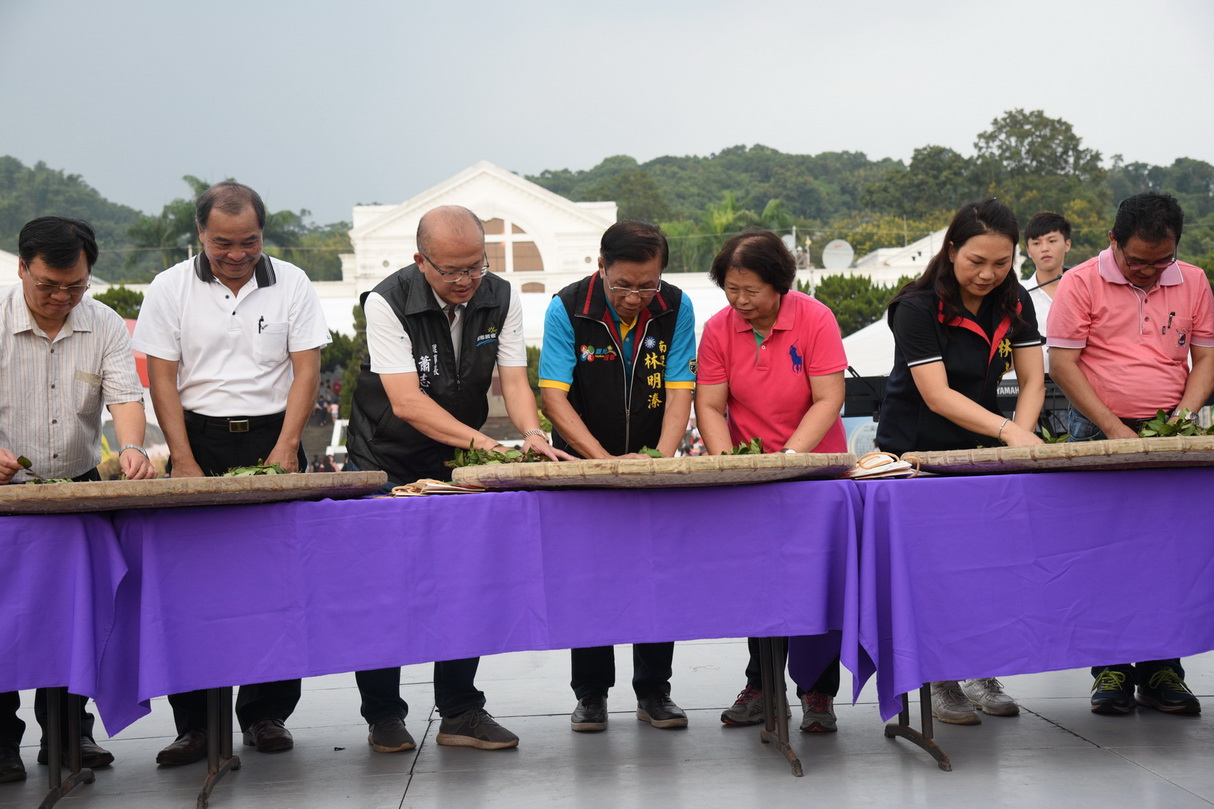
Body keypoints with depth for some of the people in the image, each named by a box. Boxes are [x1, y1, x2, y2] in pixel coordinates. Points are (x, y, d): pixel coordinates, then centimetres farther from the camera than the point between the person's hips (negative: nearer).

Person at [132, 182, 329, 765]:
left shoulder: (291, 284, 4)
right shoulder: (171, 289, 2)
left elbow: (306, 368, 1)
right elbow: (162, 378, 0)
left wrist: (285, 448, -10)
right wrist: (185, 462, -9)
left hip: (274, 439, 0)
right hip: (198, 438, 0)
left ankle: (266, 714, 9)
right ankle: (195, 723, 2)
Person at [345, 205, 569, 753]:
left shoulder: (500, 299, -7)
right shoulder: (388, 303, -21)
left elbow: (513, 379, -9)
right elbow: (406, 402, -29)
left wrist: (531, 433, -30)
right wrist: (478, 440, -40)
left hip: (456, 464, 4)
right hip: (382, 463, -3)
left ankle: (460, 713, 11)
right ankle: (383, 717, 11)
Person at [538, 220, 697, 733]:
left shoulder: (676, 309, -9)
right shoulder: (567, 308, -15)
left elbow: (679, 390, -11)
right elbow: (553, 396, -19)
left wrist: (661, 457, -27)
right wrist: (606, 460, -30)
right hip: (583, 465, -1)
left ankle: (653, 691, 14)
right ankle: (591, 693, 11)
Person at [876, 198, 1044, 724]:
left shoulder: (1015, 304, -1)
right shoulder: (918, 308, -19)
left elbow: (1032, 380, -4)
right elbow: (938, 395, -26)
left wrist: (1022, 433, -23)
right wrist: (1006, 430, -37)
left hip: (978, 449, 5)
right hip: (914, 451, -5)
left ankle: (983, 675, 11)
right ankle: (942, 684, 4)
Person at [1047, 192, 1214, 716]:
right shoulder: (1082, 283, -4)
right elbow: (1062, 362, -7)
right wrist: (1113, 428, -13)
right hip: (1098, 436, -3)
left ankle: (1161, 671, 9)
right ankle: (1109, 669, 7)